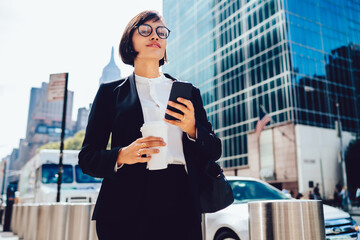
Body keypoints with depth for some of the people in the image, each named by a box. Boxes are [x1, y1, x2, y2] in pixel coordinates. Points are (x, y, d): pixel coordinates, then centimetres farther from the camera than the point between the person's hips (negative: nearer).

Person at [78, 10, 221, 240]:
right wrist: (122, 156, -14)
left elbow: (215, 150, 12)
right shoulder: (110, 92, 9)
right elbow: (87, 157, 6)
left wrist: (192, 129, -8)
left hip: (180, 203, 2)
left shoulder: (189, 92, 14)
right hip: (127, 209, -1)